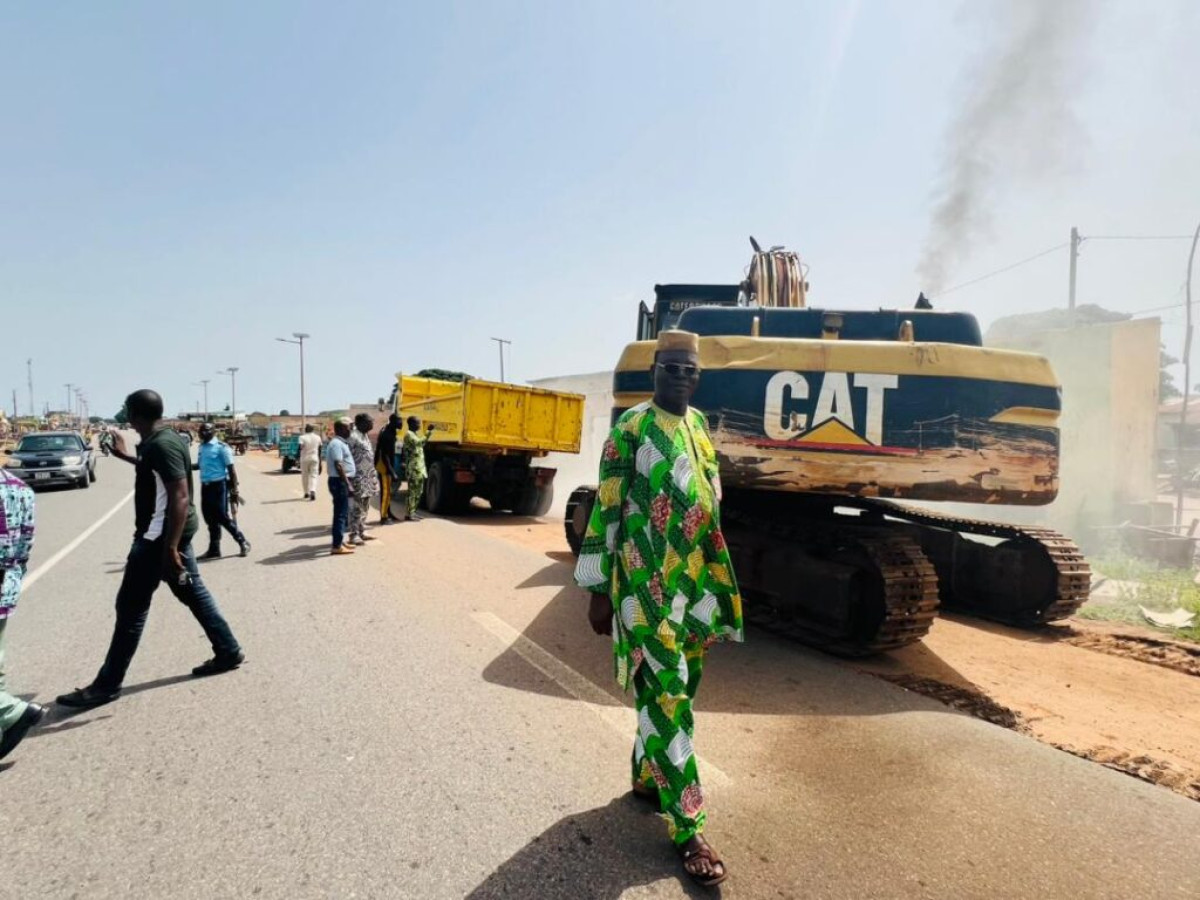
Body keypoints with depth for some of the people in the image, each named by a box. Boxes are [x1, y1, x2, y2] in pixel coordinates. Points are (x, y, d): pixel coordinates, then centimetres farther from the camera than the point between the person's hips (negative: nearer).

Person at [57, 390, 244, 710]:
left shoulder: (161, 445, -22)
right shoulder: (163, 439, 9)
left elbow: (180, 497, -28)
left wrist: (169, 548, -29)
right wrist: (125, 455, 34)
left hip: (159, 537, -10)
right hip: (170, 533, 10)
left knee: (131, 608, -1)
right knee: (194, 593, 15)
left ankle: (107, 685, 9)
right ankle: (228, 651, 22)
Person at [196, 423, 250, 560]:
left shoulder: (221, 447, -10)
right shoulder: (201, 447, 12)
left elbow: (231, 469, -12)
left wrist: (234, 491, -15)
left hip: (219, 485, -7)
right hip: (205, 486, 7)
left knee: (222, 517, -6)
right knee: (210, 519, 10)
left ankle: (243, 542, 9)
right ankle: (214, 550, 17)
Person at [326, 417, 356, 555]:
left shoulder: (341, 443, 16)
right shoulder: (337, 444, -16)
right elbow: (338, 466, -23)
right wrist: (347, 484, -23)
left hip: (342, 482, 11)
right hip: (339, 482, -11)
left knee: (343, 513, 16)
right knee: (340, 513, -9)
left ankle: (340, 541, 24)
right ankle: (337, 546, -7)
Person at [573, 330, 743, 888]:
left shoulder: (699, 425, 11)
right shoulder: (630, 429, -9)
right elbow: (606, 510, -10)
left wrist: (718, 580, 19)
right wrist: (598, 590, -10)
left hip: (696, 582, 7)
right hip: (647, 587, -7)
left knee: (679, 690, 17)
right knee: (667, 699, -3)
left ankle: (647, 777, 38)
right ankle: (687, 827, 7)